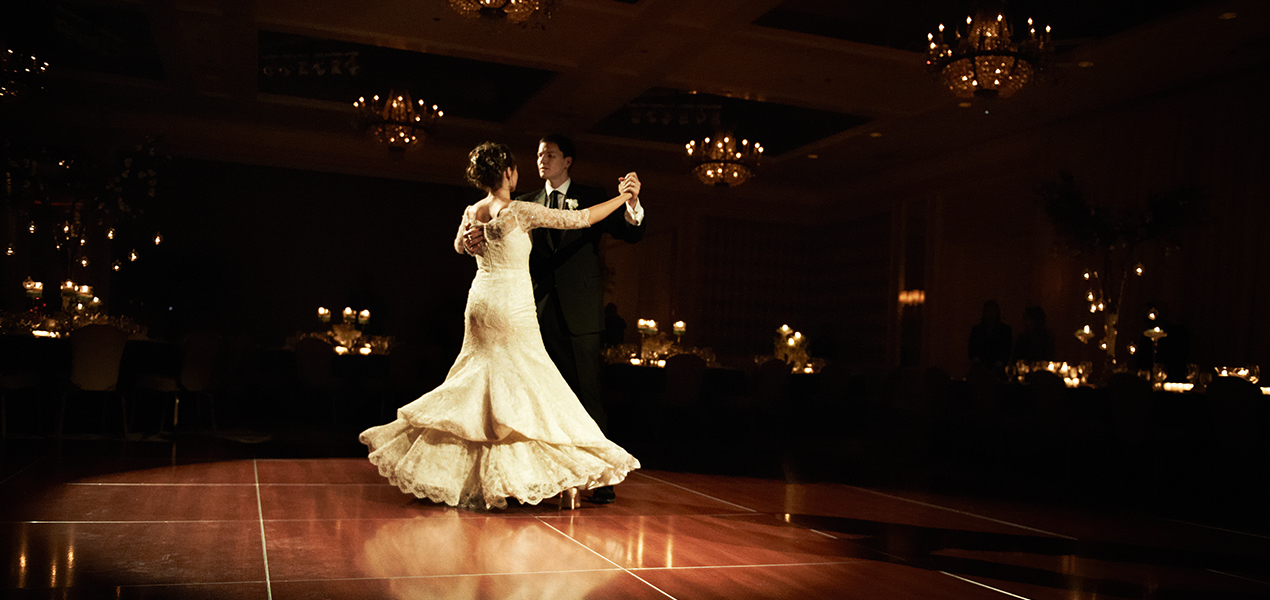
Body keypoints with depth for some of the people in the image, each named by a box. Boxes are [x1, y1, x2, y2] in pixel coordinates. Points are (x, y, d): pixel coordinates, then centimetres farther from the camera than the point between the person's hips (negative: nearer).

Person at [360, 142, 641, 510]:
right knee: (522, 387, 0)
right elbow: (581, 218, -14)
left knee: (476, 385, 17)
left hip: (480, 305, 8)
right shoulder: (520, 212, -16)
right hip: (512, 308, -7)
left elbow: (459, 246, 26)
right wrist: (624, 197, -4)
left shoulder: (472, 212, 4)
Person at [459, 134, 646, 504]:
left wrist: (632, 204, -25)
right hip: (541, 311, 3)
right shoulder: (526, 204, 15)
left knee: (588, 393, -3)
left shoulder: (592, 198, 7)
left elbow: (631, 234, -3)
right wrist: (476, 244, -18)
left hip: (581, 313, -3)